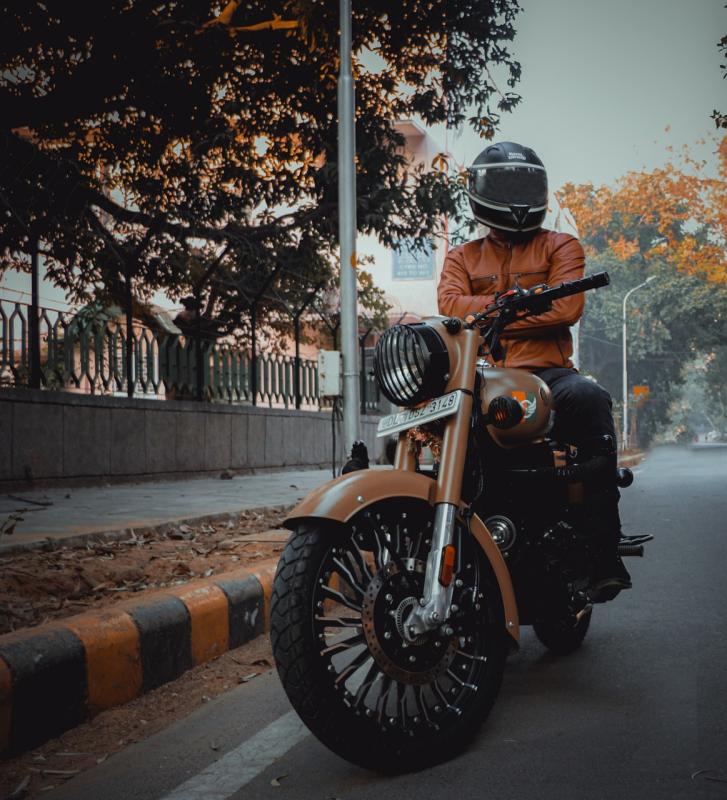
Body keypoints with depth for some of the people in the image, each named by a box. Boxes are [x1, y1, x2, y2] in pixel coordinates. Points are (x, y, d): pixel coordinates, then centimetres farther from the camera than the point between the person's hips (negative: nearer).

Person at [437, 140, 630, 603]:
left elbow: (567, 305, -5)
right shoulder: (462, 258, 22)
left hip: (546, 371, -1)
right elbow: (451, 305, -1)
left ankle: (603, 553, -36)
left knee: (591, 399, -36)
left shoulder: (561, 248, 16)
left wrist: (486, 311, -5)